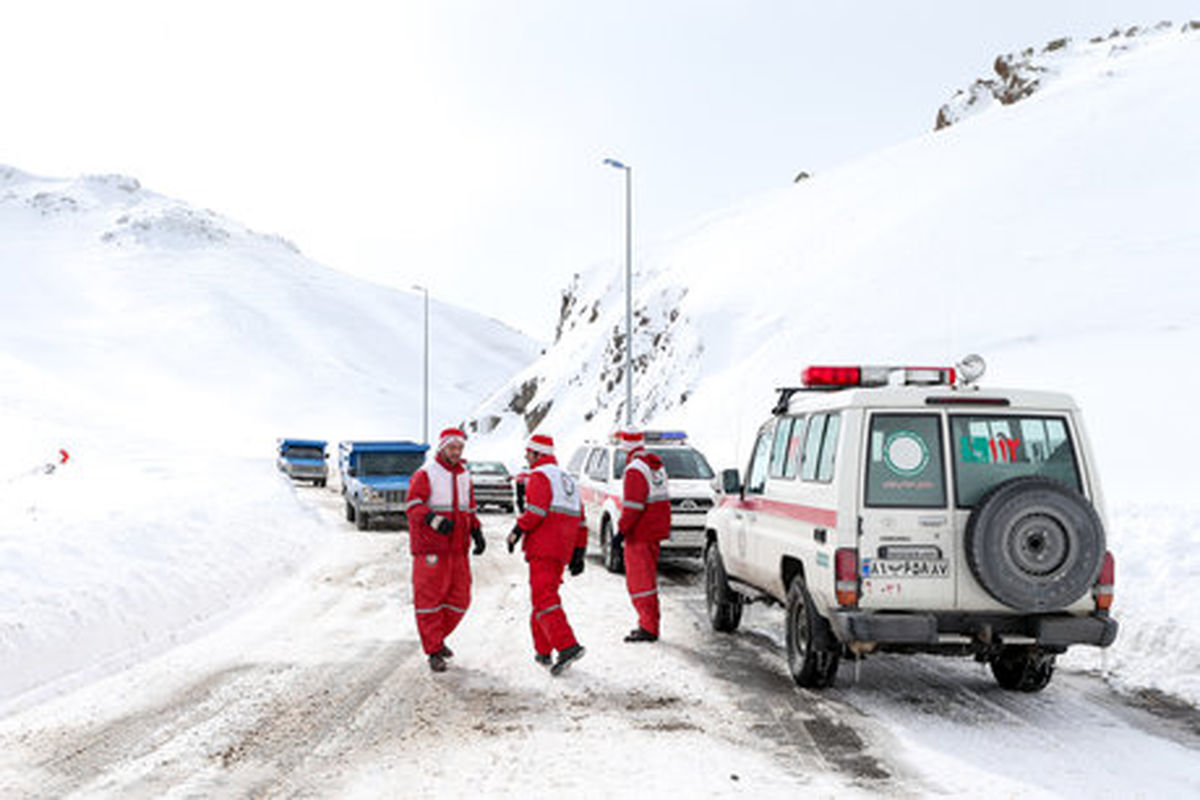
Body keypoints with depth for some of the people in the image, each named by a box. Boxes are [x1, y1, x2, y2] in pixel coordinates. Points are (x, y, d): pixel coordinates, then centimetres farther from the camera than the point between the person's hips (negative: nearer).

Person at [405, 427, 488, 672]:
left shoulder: (464, 477, 15)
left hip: (456, 549, 6)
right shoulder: (425, 474, -6)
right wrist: (434, 520, -32)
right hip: (429, 548, -6)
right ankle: (434, 652, 1)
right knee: (429, 598, -4)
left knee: (459, 599, 5)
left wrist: (478, 534, 5)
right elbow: (413, 506, -16)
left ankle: (437, 638, 26)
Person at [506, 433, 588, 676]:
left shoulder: (539, 475, -3)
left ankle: (568, 647, -28)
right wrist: (578, 553, 20)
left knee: (544, 598, -15)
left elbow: (536, 510, -18)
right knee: (544, 594, 17)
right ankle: (543, 651, 18)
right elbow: (580, 519, 21)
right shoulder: (567, 479, 24)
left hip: (543, 548, -9)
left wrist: (516, 533, -7)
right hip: (562, 550, 9)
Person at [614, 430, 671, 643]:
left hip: (640, 533, -9)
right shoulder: (657, 465, 12)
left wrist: (621, 531, -20)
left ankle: (649, 628, -8)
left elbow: (633, 506, -23)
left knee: (639, 581, -6)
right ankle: (649, 623, 23)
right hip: (655, 530, 9)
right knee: (647, 578, 17)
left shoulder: (635, 469, -17)